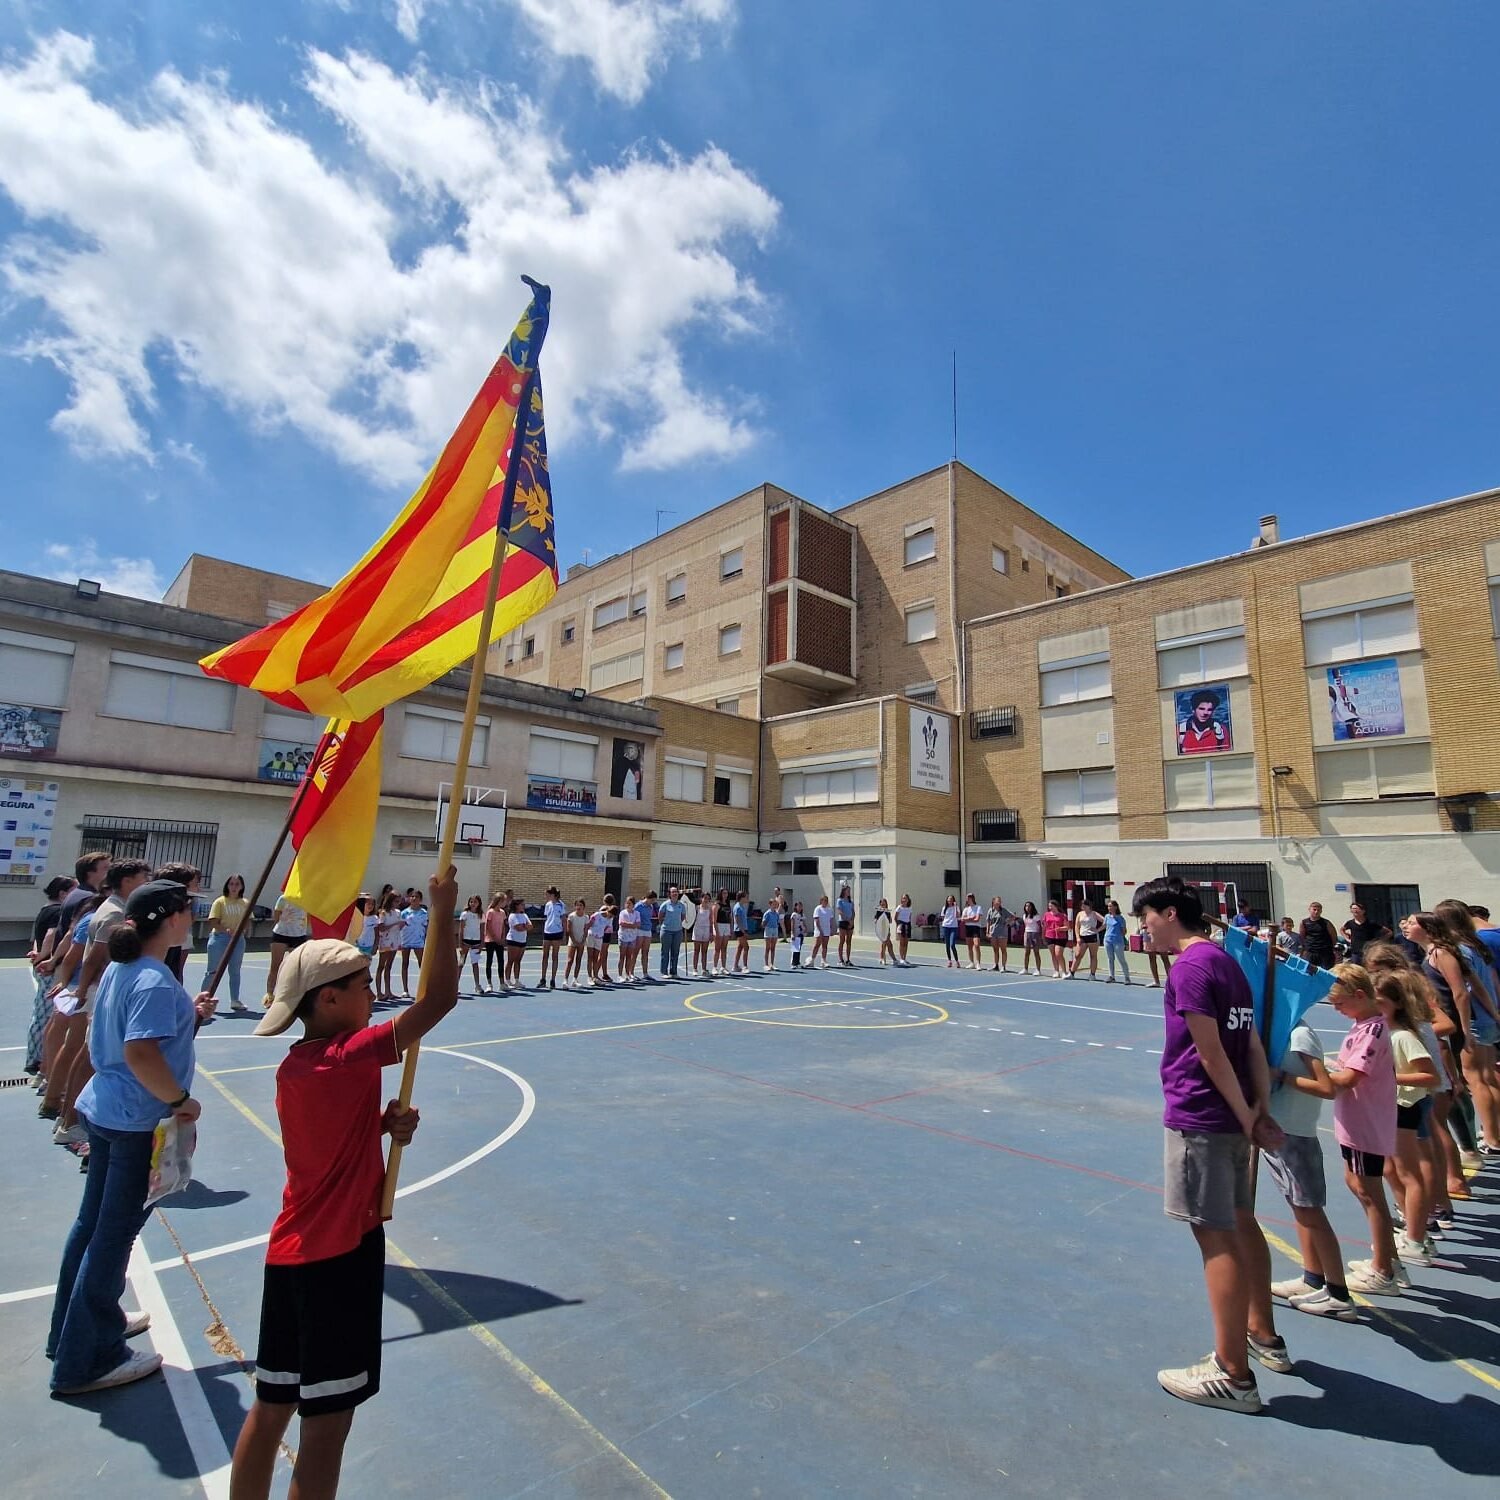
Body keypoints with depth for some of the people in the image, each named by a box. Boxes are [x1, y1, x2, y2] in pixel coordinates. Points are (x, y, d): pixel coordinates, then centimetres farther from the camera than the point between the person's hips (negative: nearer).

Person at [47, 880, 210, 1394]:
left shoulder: (120, 968, 5)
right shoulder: (156, 980, -25)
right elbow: (141, 1052, -31)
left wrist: (189, 1016, 10)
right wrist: (180, 1099, -19)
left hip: (103, 1110, 10)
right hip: (138, 1122, -10)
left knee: (93, 1222, 22)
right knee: (114, 1235, 5)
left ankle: (76, 1327, 40)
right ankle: (86, 1361, 19)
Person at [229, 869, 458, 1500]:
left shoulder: (292, 1066, 4)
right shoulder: (352, 1056, -23)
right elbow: (438, 998, -29)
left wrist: (384, 1125, -1)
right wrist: (443, 912, -22)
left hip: (289, 1251, 9)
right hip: (341, 1253, -8)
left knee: (271, 1405, 21)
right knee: (327, 1419, 7)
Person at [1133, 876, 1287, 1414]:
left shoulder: (1191, 966, -18)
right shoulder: (1227, 962, 11)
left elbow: (1211, 1053, -19)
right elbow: (1253, 1045, 9)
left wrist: (1248, 1118, -8)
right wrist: (1260, 1109, 5)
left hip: (1199, 1120, -10)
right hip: (1232, 1118, 10)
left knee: (1217, 1237, 0)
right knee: (1241, 1223, 22)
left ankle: (1233, 1374, 12)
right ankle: (1263, 1336, 40)